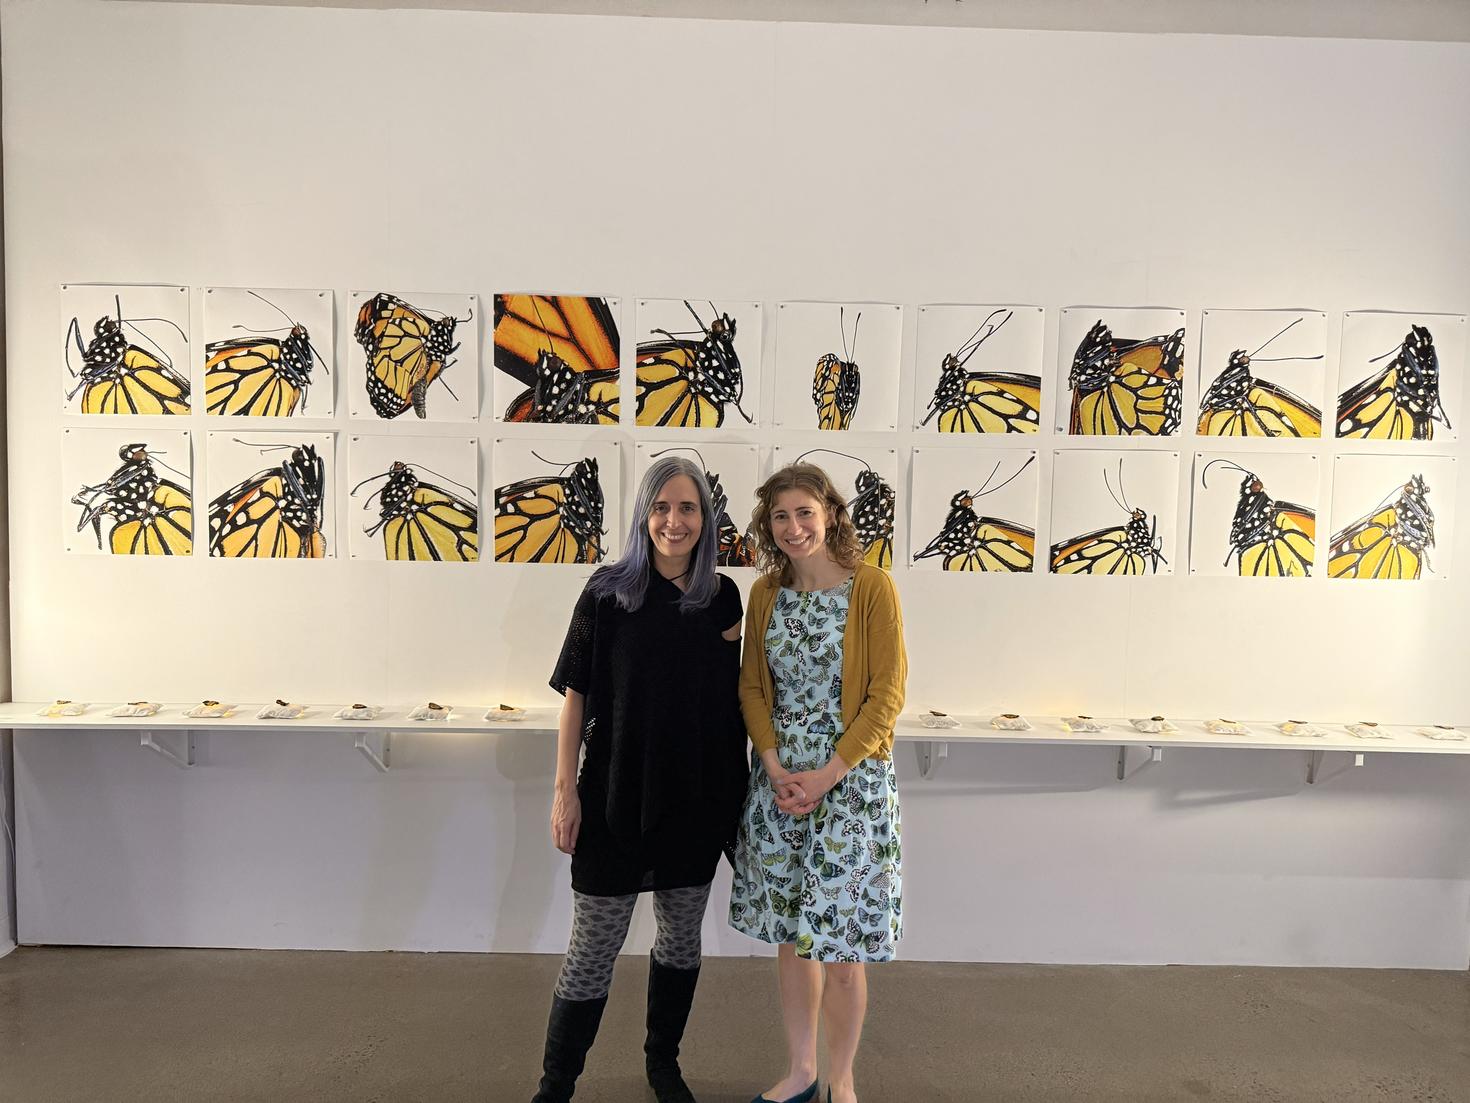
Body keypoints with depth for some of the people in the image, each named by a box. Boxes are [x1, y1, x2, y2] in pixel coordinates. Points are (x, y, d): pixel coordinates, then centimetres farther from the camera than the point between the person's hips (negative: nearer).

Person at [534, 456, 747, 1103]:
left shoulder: (723, 598, 1)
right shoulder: (608, 593, -7)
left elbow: (730, 693, 10)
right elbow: (576, 694, -5)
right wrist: (566, 790, -7)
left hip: (696, 798, 3)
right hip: (616, 794, -3)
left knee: (681, 937, 17)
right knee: (593, 950, 4)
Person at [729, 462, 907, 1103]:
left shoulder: (871, 588, -10)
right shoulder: (765, 592, 4)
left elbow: (886, 695, -11)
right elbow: (752, 686, 7)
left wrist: (827, 776, -14)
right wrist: (775, 767, -6)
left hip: (851, 779, -4)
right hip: (779, 779, 4)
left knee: (839, 945, 5)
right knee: (791, 937, 14)